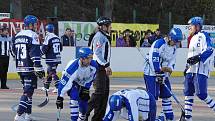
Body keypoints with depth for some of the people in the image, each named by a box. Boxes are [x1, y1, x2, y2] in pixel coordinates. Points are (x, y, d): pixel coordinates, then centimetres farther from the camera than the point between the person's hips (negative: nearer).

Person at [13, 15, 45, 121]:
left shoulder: (18, 36, 13)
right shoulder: (32, 36, -12)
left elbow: (14, 51, 21)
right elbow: (35, 54, -19)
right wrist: (39, 69, -19)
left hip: (20, 68, 8)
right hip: (30, 69, -8)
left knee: (28, 90, 17)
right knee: (28, 92, -8)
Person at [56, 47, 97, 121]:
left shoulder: (93, 65, -26)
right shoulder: (72, 67, -40)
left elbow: (90, 79, -6)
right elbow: (64, 82, -34)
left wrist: (86, 89, -8)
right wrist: (60, 97, -33)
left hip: (83, 83, 5)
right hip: (72, 82, -5)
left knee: (84, 99, 5)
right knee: (74, 97, -26)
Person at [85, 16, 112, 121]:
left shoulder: (105, 37, 20)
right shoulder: (99, 37, -14)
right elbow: (97, 53, -21)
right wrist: (106, 65, -24)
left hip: (104, 67, 11)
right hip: (99, 67, -11)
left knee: (105, 92, 9)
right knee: (99, 91, -15)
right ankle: (85, 113, -14)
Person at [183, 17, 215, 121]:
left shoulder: (203, 36, -8)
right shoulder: (193, 38, 22)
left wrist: (198, 57, -30)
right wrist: (188, 66, 28)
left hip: (201, 70, -10)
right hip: (191, 70, 10)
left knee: (201, 93, -16)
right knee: (188, 92, 6)